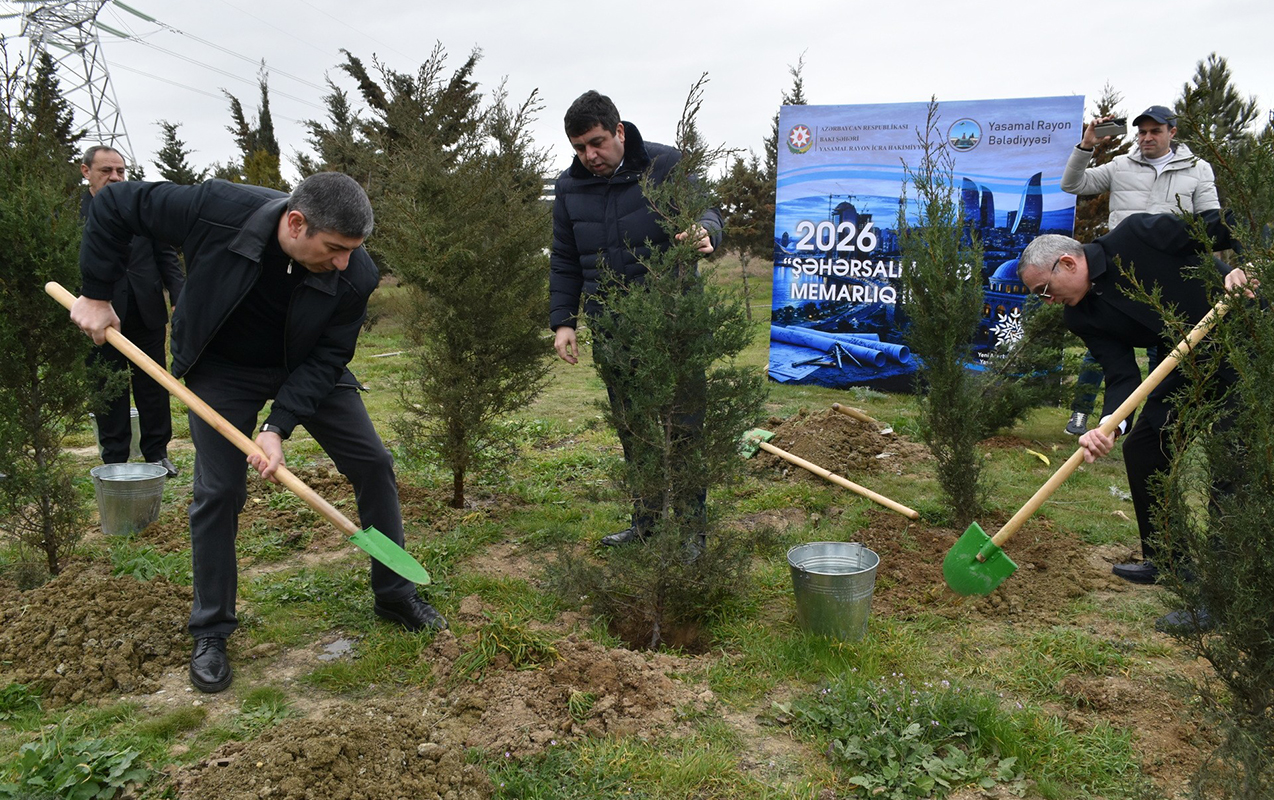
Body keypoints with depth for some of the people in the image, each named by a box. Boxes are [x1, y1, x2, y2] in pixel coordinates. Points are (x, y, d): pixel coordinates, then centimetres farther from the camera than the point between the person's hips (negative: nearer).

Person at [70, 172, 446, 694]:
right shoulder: (217, 210, -33)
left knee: (373, 463, -2)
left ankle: (395, 596, 15)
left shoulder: (355, 276, -29)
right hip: (223, 368, -1)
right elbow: (115, 205, -18)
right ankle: (210, 634, 12)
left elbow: (326, 358, -21)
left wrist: (278, 426, -30)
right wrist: (95, 294, -15)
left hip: (306, 368, 2)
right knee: (218, 491, -5)